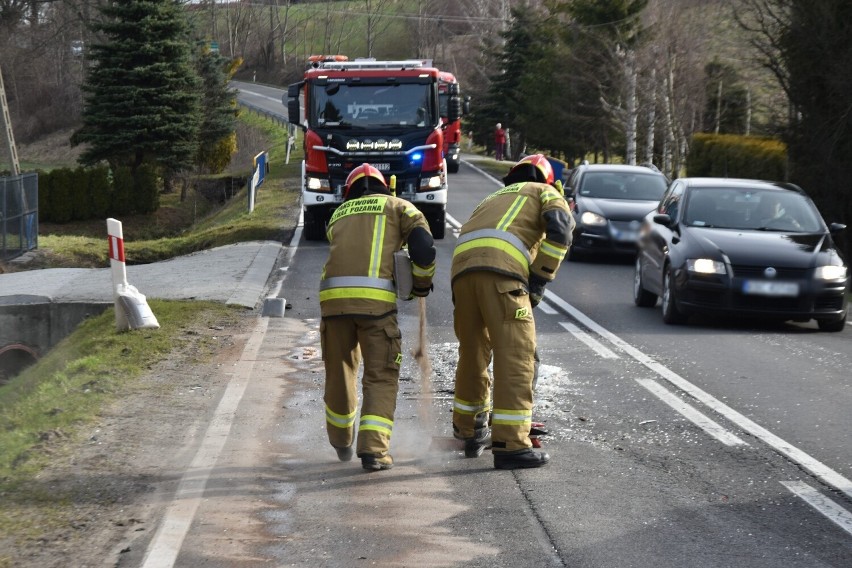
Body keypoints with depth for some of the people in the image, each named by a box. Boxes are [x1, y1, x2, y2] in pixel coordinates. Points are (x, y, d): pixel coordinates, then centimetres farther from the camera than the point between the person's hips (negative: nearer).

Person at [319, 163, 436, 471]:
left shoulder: (338, 214, 30)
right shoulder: (398, 206, 19)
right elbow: (423, 246, 3)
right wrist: (422, 284, 18)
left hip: (333, 296, 3)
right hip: (375, 299, -3)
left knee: (339, 372, 21)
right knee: (381, 377, 6)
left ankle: (341, 442, 38)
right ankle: (373, 449, -8)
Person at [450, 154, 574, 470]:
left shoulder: (493, 199, 42)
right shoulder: (546, 193, 25)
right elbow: (560, 229, 1)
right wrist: (540, 280, 5)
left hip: (462, 270, 6)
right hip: (502, 272, -6)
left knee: (472, 355, 21)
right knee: (516, 357, -5)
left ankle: (468, 432, 34)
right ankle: (510, 444, -11)